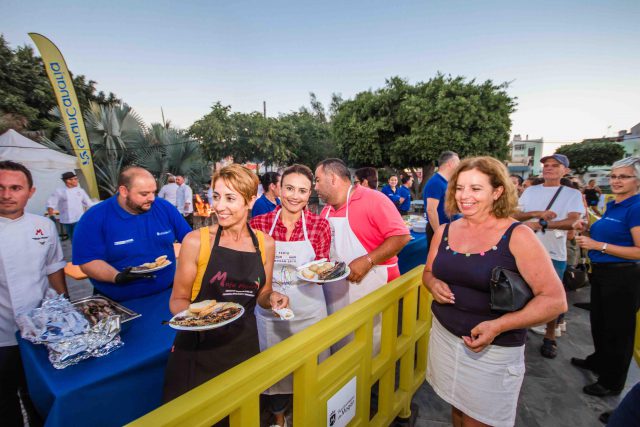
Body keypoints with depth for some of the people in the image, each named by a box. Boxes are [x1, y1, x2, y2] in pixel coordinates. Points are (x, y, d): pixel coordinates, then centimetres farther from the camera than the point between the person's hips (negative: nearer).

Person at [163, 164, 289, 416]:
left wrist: (273, 298, -11)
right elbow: (178, 299, -3)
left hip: (244, 345, 3)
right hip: (198, 347, -2)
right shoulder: (196, 241, -11)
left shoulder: (265, 244, -2)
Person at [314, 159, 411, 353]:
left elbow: (401, 236, -18)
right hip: (335, 294, 6)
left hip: (370, 287, -6)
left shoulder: (373, 199, -12)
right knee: (339, 350, 19)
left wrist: (368, 260, -24)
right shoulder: (326, 211, 8)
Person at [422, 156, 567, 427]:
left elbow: (555, 300, -14)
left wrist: (498, 326, -25)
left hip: (494, 350, -4)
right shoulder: (444, 232, 0)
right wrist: (434, 285, -10)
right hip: (444, 336, 4)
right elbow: (429, 272, 14)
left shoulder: (518, 236, -14)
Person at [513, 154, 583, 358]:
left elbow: (572, 222, -13)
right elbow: (515, 215, 1)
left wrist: (540, 224, -20)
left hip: (554, 254, -2)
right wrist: (538, 213, -14)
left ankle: (550, 338, 25)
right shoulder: (530, 191, 8)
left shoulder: (573, 194, 1)